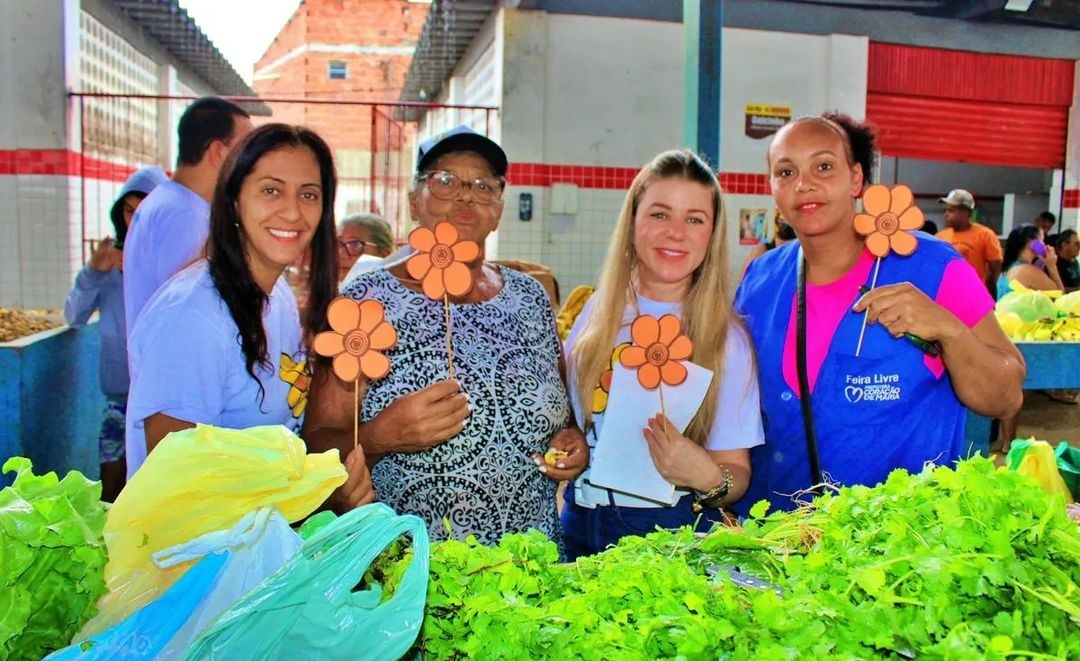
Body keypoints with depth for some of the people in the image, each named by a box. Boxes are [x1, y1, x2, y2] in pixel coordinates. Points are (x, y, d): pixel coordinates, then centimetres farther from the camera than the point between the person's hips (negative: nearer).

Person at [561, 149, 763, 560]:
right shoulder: (597, 312, 0)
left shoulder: (725, 338, -9)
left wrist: (708, 478, -25)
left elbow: (737, 473, -5)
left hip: (675, 534, -3)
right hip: (581, 529, 3)